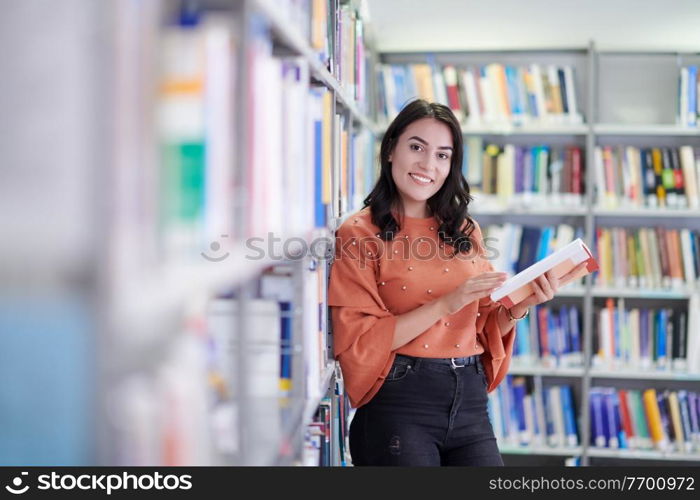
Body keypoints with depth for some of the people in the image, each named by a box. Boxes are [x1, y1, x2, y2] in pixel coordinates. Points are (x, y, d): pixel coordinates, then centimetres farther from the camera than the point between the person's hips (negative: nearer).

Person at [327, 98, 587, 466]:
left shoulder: (466, 232, 13)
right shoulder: (359, 234, -4)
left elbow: (486, 328, 15)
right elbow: (359, 342, -13)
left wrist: (520, 306, -6)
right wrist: (446, 303, -19)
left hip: (469, 401, 5)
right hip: (398, 403, -5)